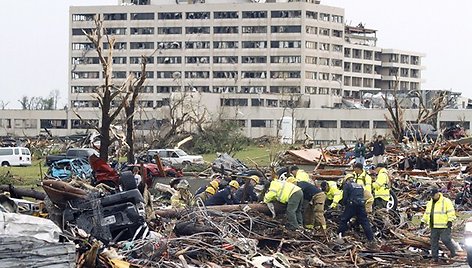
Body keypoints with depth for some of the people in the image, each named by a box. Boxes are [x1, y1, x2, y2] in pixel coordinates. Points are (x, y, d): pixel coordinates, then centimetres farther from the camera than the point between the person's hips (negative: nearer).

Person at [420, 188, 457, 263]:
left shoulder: (446, 201, -6)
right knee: (434, 241, 3)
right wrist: (423, 222, 18)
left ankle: (453, 251, 13)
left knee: (445, 240, -11)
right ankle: (435, 257, 7)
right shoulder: (430, 203, 16)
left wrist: (450, 221, -22)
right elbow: (426, 213, 24)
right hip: (434, 227, 7)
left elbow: (451, 212, -11)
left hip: (444, 226, -7)